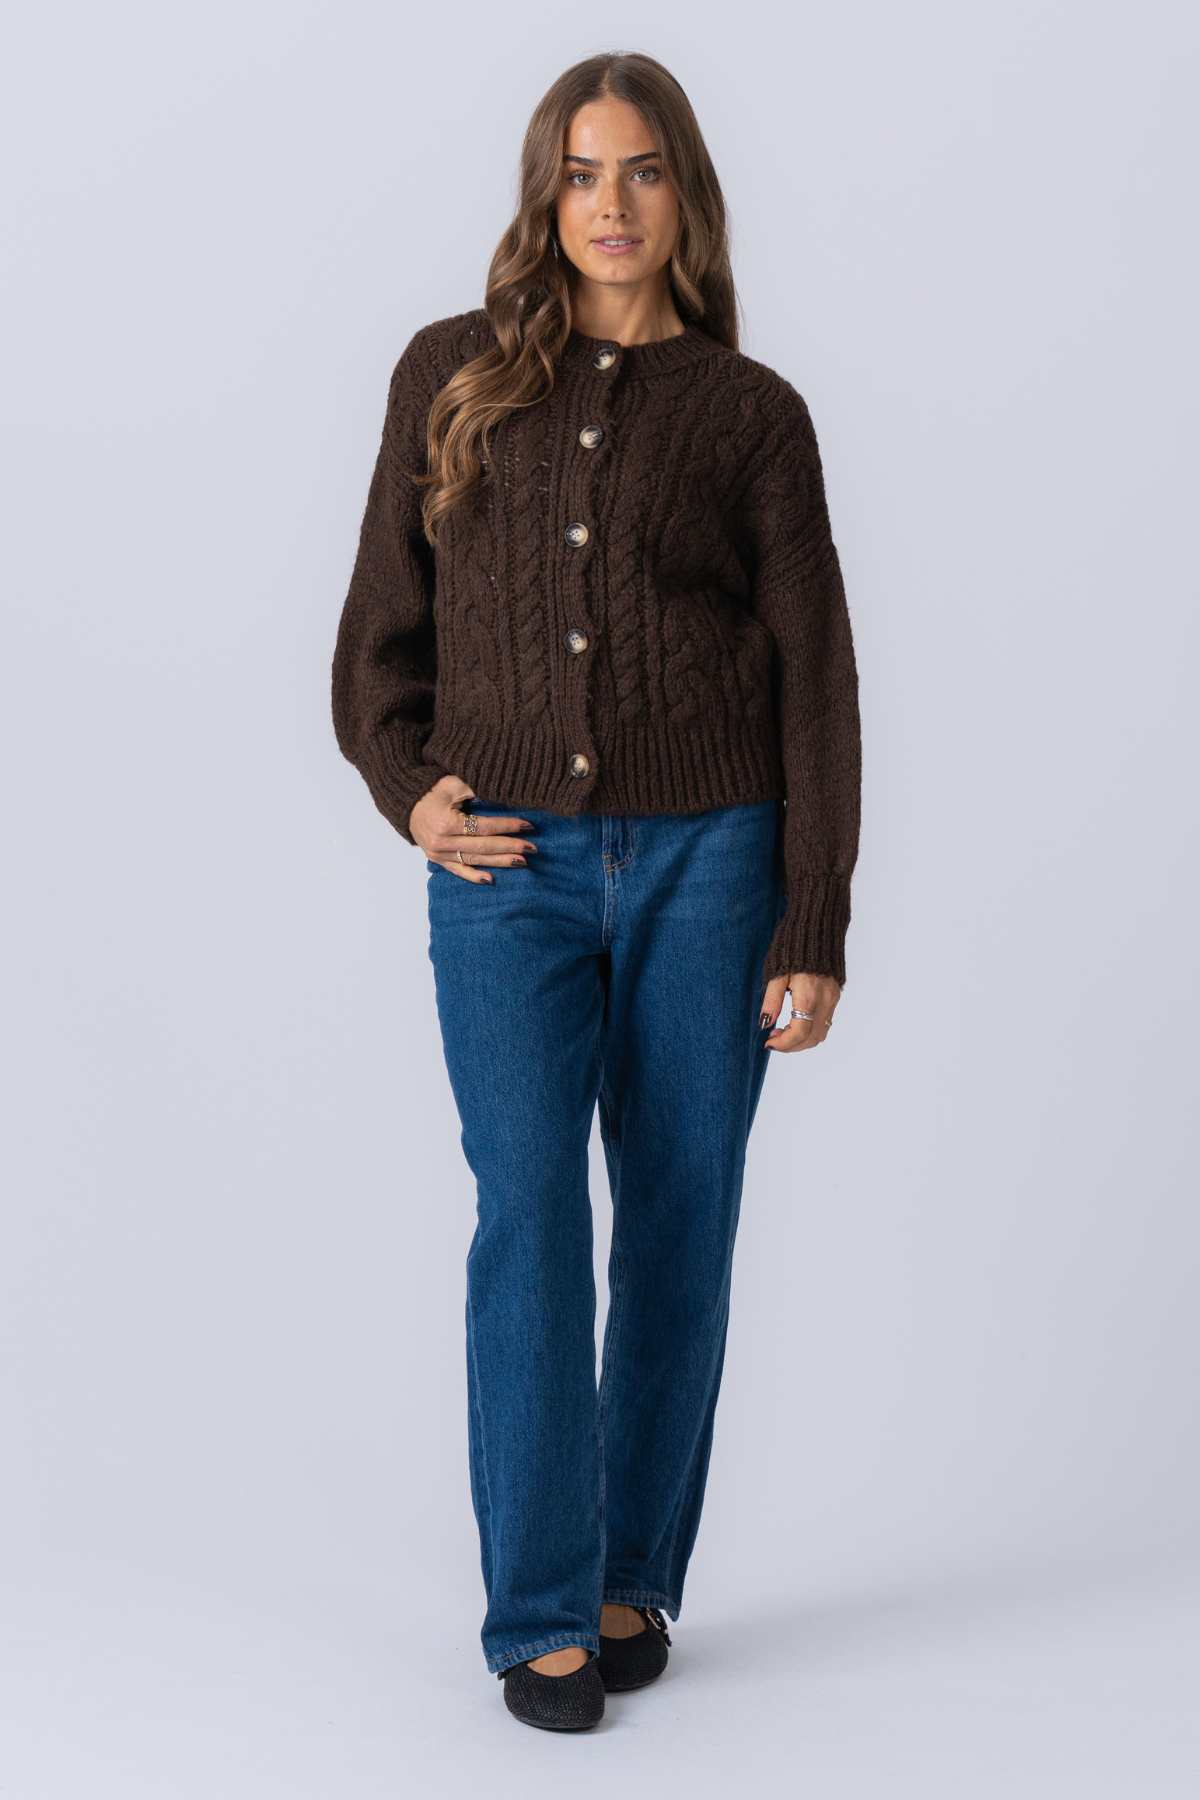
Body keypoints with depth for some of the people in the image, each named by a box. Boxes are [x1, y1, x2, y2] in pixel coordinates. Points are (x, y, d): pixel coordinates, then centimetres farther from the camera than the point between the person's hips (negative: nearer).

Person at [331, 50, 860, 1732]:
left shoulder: (751, 411, 2)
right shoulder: (451, 375, 6)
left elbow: (814, 677, 1)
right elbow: (384, 623, 14)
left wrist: (814, 931, -4)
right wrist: (408, 785, -3)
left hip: (708, 860, 0)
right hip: (511, 866, 0)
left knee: (681, 1229, 6)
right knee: (528, 1217, -9)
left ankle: (636, 1576, 22)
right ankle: (539, 1613, 0)